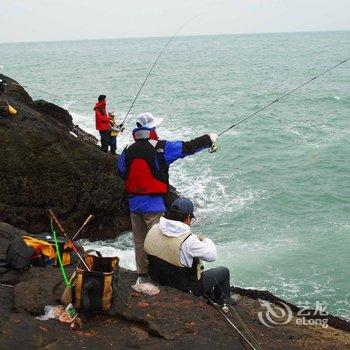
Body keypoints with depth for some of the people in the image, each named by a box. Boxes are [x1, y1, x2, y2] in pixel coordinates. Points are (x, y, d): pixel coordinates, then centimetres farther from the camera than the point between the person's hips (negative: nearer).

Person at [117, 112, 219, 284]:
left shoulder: (127, 152, 0)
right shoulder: (161, 148, -13)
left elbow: (121, 173, 13)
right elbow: (188, 147, -8)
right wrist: (208, 139, 5)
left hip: (134, 204, 5)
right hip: (154, 205, -5)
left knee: (140, 241, 15)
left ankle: (142, 276, 27)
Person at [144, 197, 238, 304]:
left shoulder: (153, 230, -13)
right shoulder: (188, 240, -31)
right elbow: (212, 255, -18)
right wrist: (206, 240, 2)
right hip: (186, 287, -6)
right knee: (224, 271, 14)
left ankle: (208, 295, 46)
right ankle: (223, 298, 42)